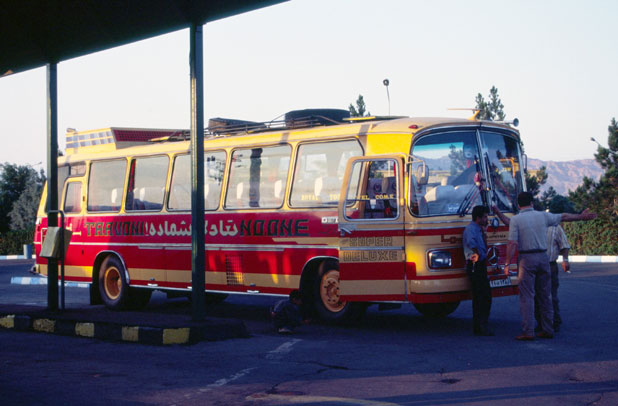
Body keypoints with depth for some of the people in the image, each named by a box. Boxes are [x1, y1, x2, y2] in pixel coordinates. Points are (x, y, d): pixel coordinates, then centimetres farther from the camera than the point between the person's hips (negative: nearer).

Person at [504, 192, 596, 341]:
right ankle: (548, 330, 16)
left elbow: (512, 244, -12)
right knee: (545, 295, 12)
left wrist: (507, 263, -6)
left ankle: (528, 332, -8)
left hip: (527, 259, -4)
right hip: (543, 257, 4)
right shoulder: (543, 216, 6)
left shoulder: (516, 220, -5)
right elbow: (564, 217, 20)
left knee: (527, 296, -4)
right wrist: (581, 217, 35)